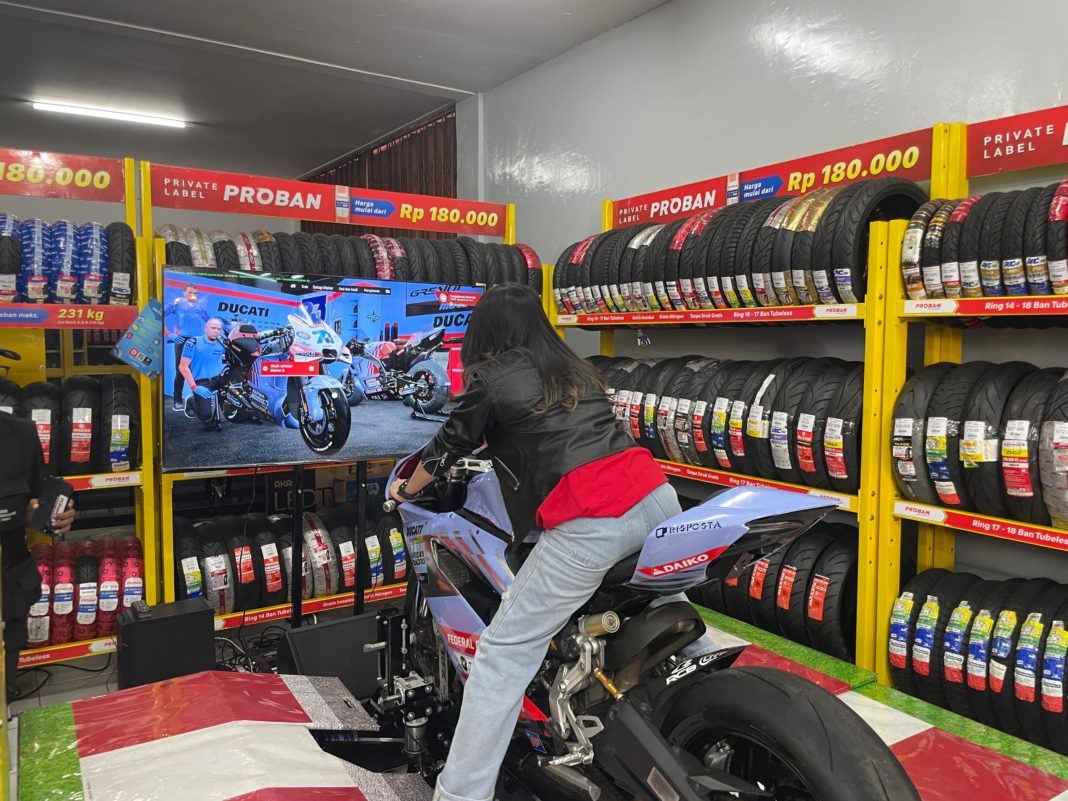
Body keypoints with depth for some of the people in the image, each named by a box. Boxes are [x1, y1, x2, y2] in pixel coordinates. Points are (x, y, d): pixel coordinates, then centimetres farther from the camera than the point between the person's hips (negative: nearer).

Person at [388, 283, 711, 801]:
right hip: (656, 498, 7)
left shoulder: (491, 377, 4)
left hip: (589, 524, -7)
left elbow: (449, 447, 16)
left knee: (504, 653, 1)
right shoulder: (574, 368, 22)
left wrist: (405, 490, 35)